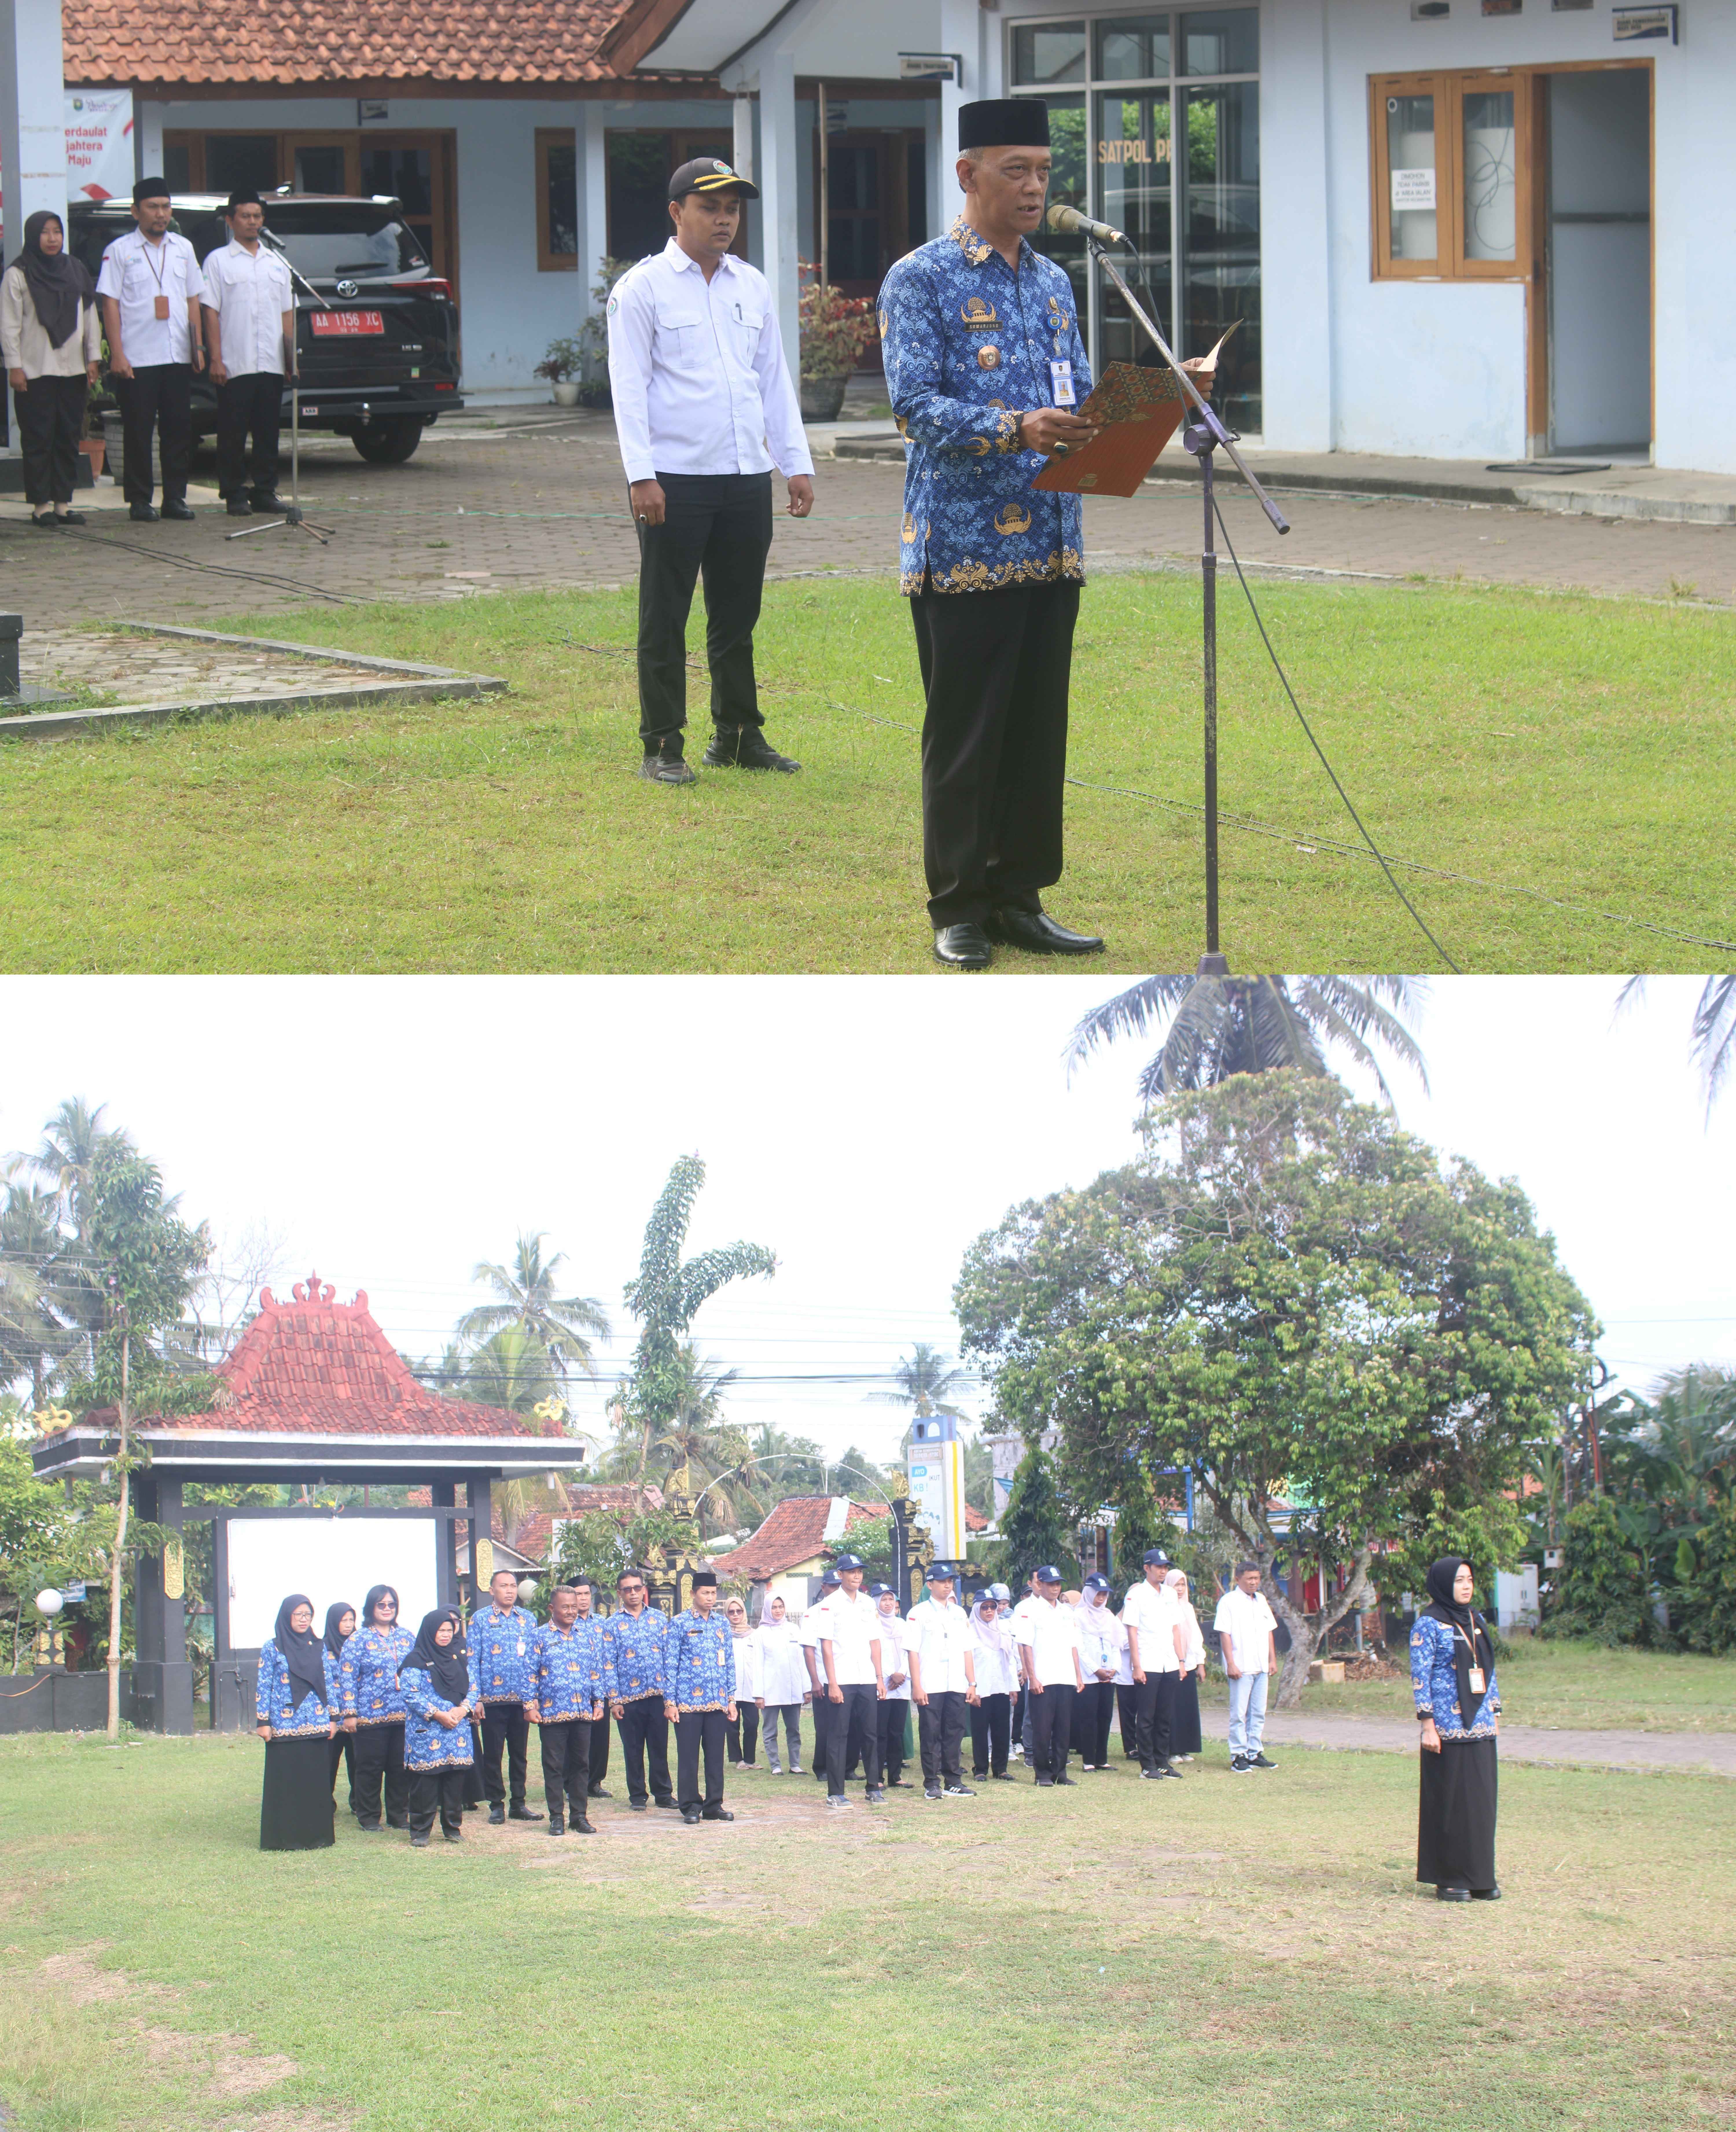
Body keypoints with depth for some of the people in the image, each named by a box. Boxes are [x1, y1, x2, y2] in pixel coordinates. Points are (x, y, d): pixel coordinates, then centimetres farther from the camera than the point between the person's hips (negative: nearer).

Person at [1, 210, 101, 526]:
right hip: (35, 370, -5)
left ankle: (63, 503, 9)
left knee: (69, 437, 5)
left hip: (73, 368, 5)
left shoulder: (76, 271, 12)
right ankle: (41, 505, -2)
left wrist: (94, 358, 8)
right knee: (39, 439, -4)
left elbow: (90, 316, 14)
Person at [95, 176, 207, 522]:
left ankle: (175, 497, 10)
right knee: (139, 432, -2)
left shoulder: (183, 249, 14)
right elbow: (110, 303, -4)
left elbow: (194, 300, 18)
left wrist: (198, 346, 10)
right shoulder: (120, 251, 0)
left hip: (178, 358, 4)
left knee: (179, 429, 4)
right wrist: (117, 354, -11)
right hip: (137, 360, -4)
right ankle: (140, 500, 4)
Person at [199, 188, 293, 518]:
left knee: (269, 431, 6)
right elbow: (211, 313, -2)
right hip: (235, 364, -4)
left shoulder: (277, 263, 16)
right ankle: (235, 494, 2)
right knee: (233, 432, -3)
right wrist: (216, 360, -10)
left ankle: (265, 490, 13)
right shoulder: (218, 261, 3)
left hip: (272, 364, 4)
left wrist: (292, 355, 10)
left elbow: (287, 314, 18)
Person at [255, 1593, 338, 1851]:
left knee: (317, 1781, 4)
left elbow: (327, 1684, 14)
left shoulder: (318, 1647, 11)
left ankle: (315, 1835, 11)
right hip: (284, 1727, -4)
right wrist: (262, 1722, -7)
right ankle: (284, 1837, 3)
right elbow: (263, 1687, -1)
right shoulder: (272, 1648, 0)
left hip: (317, 1726, 4)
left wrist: (332, 1718, 9)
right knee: (285, 1782, -2)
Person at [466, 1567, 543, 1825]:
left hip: (522, 1698, 3)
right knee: (493, 1754, 2)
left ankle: (519, 1803, 16)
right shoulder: (480, 1619, 1)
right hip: (493, 1698, -3)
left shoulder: (528, 1619, 10)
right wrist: (475, 1697, -9)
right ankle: (496, 1805, 10)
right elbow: (472, 1661, -2)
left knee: (520, 1754, 8)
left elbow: (536, 1659, 13)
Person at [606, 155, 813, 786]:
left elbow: (775, 379, 17)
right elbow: (628, 387, -7)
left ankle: (738, 737, 20)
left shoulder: (752, 286, 14)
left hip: (747, 476, 5)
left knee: (738, 616, 11)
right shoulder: (642, 289, -3)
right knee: (665, 619, 0)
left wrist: (797, 463, 11)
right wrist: (641, 475, -15)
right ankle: (662, 748, 5)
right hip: (675, 478, -5)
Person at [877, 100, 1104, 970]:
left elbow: (1080, 398, 18)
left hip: (1050, 547, 6)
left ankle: (1020, 898, 16)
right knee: (965, 735, -1)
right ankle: (958, 908, 7)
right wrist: (1013, 429, -28)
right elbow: (915, 405, -14)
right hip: (962, 548, -6)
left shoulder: (1054, 283, 15)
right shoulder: (920, 280, -5)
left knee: (1038, 733, 8)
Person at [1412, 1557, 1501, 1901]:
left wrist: (1495, 1714, 16)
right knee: (1450, 1803, -2)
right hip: (1449, 1730, -6)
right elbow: (1420, 1678, -11)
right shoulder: (1429, 1625, -7)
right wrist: (1428, 1726, -16)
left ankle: (1480, 1877, 13)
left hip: (1480, 1727, 6)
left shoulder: (1476, 1621, 13)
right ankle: (1450, 1880, 5)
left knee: (1481, 1801, 7)